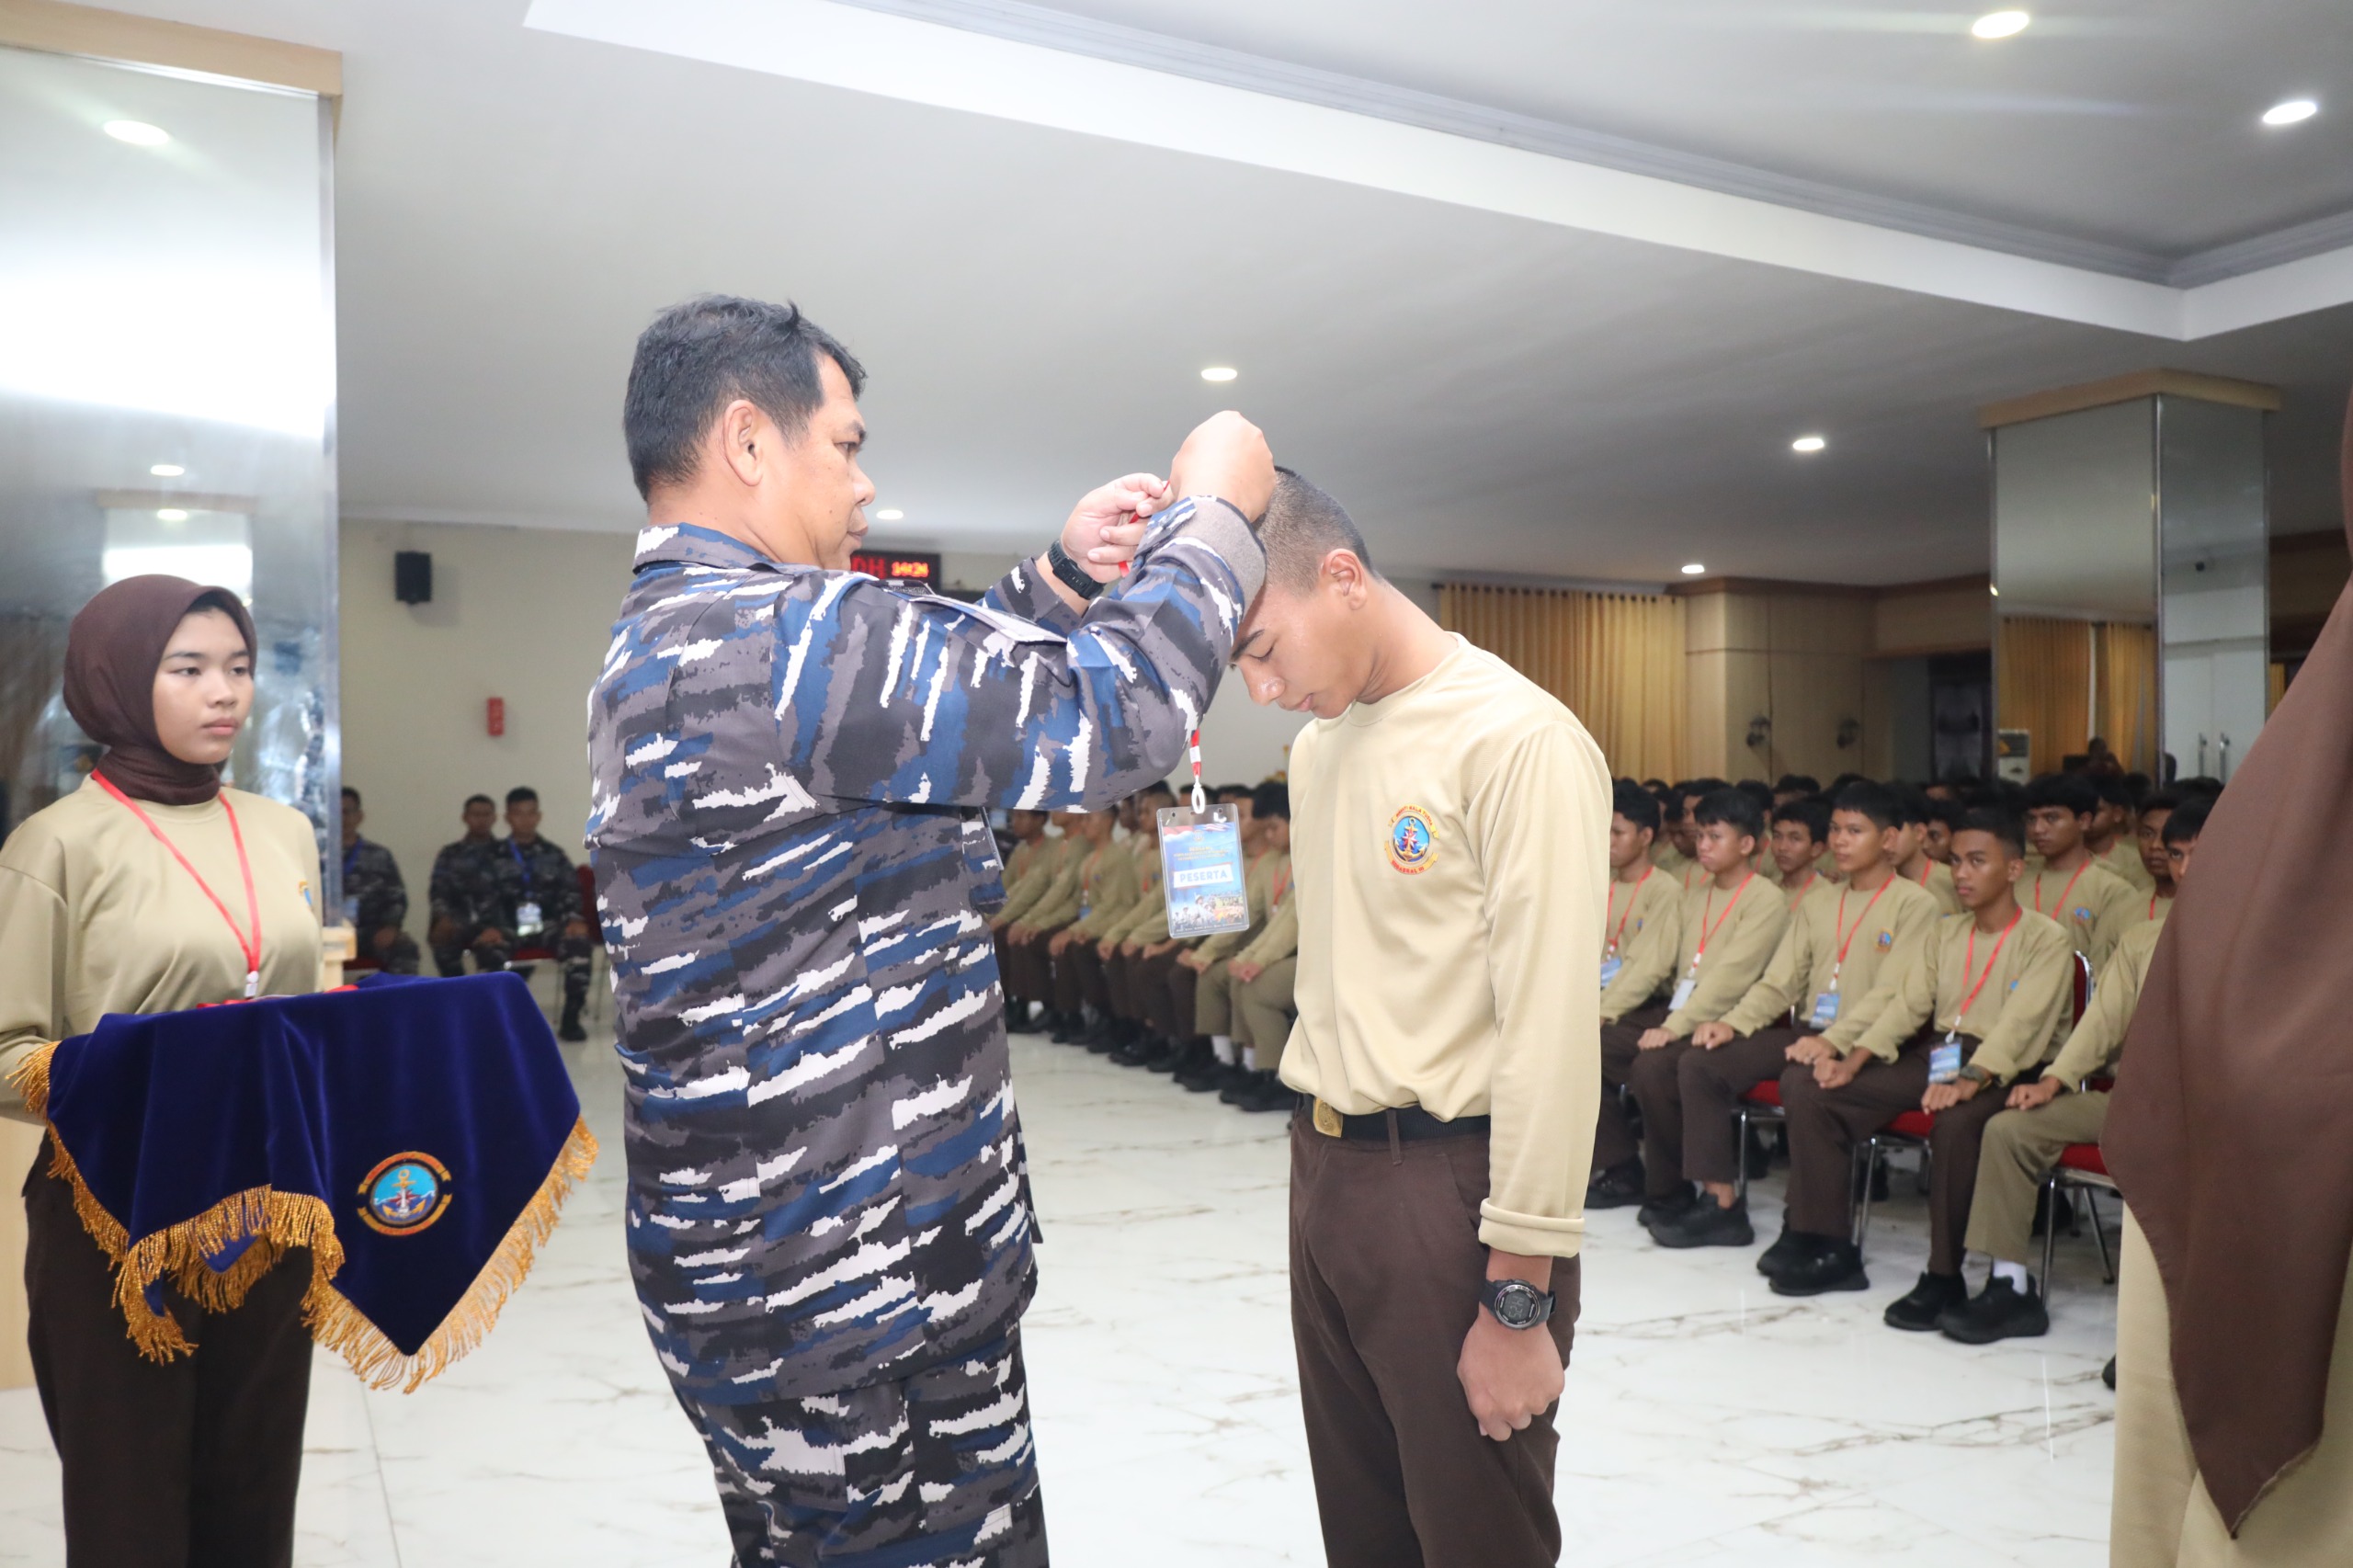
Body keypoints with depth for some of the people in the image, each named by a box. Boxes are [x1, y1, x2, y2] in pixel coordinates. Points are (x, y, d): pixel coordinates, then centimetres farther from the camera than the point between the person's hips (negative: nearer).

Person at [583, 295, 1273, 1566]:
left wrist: (1064, 577, 10)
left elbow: (949, 689, 19)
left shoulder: (658, 646, 11)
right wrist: (1215, 513, -8)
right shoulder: (773, 635, -22)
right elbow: (1113, 714, -22)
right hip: (856, 1298, -10)